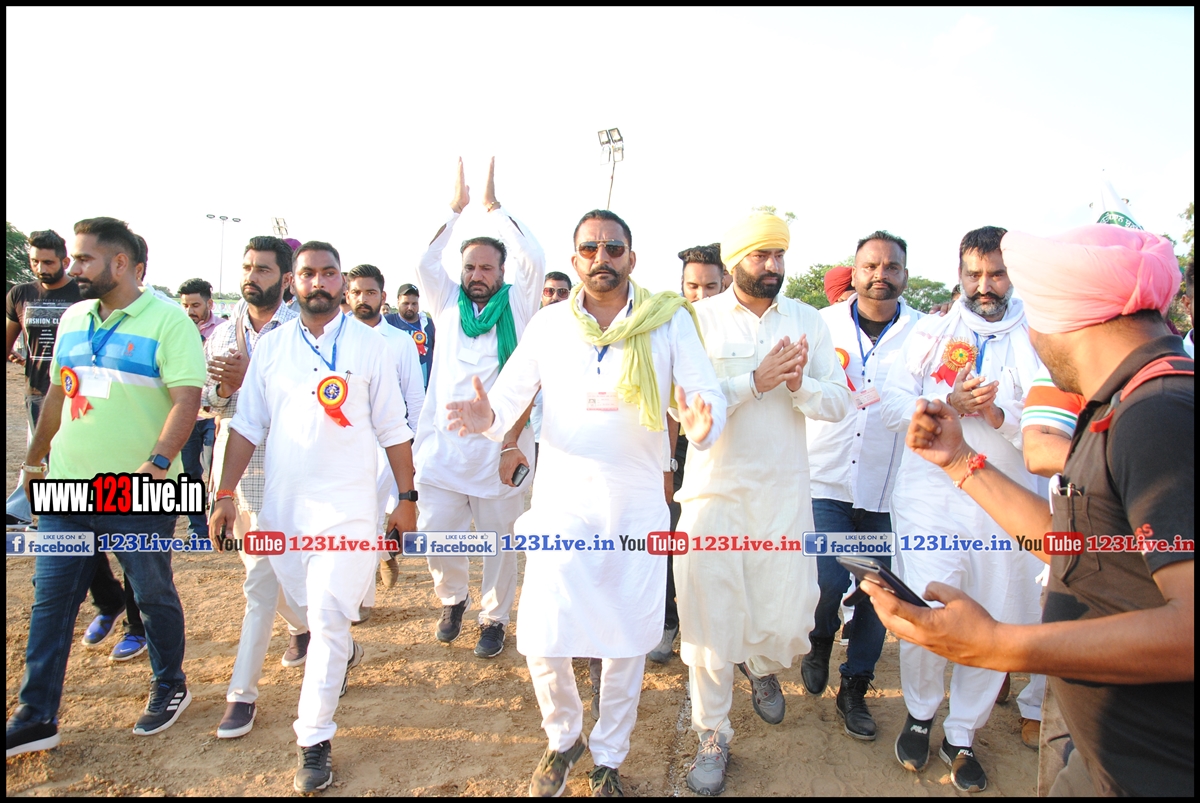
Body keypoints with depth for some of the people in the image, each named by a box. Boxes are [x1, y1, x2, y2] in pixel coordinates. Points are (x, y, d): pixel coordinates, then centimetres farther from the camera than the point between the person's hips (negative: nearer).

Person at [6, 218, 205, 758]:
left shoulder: (168, 321, -11)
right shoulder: (73, 319, 11)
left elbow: (186, 400, -19)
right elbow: (58, 392, 20)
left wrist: (158, 462, -30)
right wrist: (35, 457, 24)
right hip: (67, 487, 6)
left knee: (154, 596, 10)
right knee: (50, 600, 11)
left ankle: (170, 687, 31)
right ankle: (36, 719, 24)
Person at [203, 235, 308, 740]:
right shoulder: (223, 334, 10)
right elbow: (205, 400, 11)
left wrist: (251, 378, -23)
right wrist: (223, 387, -11)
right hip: (232, 464, 6)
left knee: (262, 576, -5)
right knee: (266, 566, 19)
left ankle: (243, 691, 6)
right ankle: (302, 627, 44)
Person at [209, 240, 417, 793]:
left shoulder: (367, 345, -1)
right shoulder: (271, 347, 6)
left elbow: (393, 428, 1)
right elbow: (248, 424, 8)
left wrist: (406, 497, 0)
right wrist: (225, 493, 1)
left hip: (347, 504, -3)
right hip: (282, 503, 4)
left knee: (327, 617, -6)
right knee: (304, 606, 18)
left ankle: (315, 738, 9)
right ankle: (346, 655, 48)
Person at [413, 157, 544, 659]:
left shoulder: (516, 306, 4)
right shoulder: (449, 304, 10)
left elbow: (534, 259, -10)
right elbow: (425, 263, -4)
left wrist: (493, 206, -5)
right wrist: (456, 208, -4)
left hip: (500, 446, -2)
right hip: (443, 445, 2)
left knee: (499, 541, 7)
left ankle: (494, 618, 27)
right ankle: (453, 599, 33)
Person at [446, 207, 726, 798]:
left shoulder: (670, 321, -3)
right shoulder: (549, 324, 0)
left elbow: (710, 393, -6)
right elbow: (511, 392, 1)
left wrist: (703, 426, -30)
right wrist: (487, 417, -23)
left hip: (637, 505, 0)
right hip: (562, 503, 0)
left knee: (627, 641, 12)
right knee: (542, 642, -2)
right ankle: (563, 738, 33)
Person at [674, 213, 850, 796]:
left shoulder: (808, 321, 7)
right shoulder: (701, 318, -3)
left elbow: (839, 402, 4)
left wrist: (800, 385, -15)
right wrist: (754, 381, -22)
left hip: (784, 491, 3)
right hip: (715, 490, -2)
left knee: (789, 619, 6)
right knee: (710, 614, 5)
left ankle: (762, 666, 45)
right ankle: (712, 737, 27)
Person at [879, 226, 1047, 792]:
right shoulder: (932, 331, 8)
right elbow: (893, 407, 2)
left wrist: (1000, 414, -17)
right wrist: (949, 403, -14)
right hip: (931, 500, -1)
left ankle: (963, 735, 29)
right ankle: (920, 714, 25)